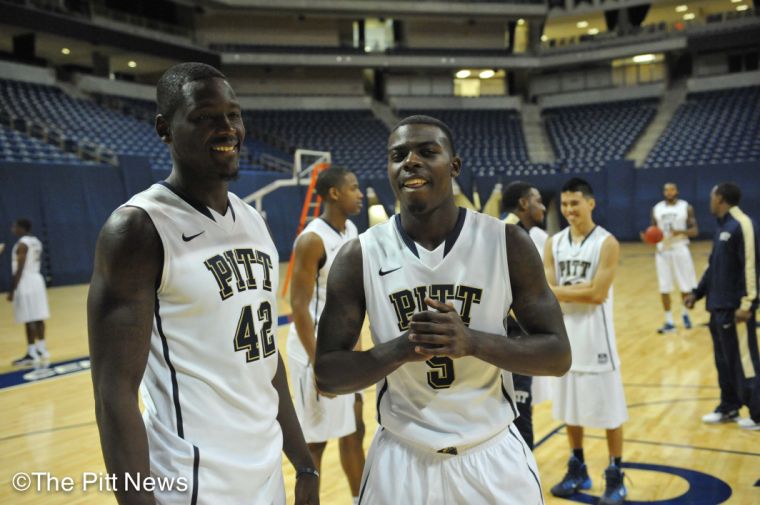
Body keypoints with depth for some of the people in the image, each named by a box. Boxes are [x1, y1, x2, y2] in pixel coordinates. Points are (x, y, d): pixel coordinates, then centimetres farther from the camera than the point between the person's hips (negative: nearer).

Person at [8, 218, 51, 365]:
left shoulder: (22, 244, -15)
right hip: (37, 279, 9)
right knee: (38, 318, 13)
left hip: (25, 283, -9)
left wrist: (12, 290, -16)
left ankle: (32, 354, -3)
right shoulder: (36, 241, 13)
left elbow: (19, 269, -19)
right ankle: (42, 349, 19)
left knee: (29, 320, -6)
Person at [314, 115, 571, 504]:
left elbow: (558, 355, -7)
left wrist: (472, 341, -24)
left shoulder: (507, 243, -9)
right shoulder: (359, 256, -8)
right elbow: (326, 374, -7)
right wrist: (399, 349, -24)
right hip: (401, 459, 0)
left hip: (493, 456, 0)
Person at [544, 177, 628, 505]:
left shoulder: (606, 243, -10)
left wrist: (562, 290, -12)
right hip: (564, 335, 5)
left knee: (609, 409, 4)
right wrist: (581, 289, -17)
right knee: (570, 407, 15)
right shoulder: (553, 243, 4)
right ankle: (577, 470, 30)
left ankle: (615, 478, 19)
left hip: (595, 336, -5)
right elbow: (546, 291, -3)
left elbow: (597, 294, -18)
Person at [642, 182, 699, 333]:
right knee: (664, 288, 1)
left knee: (686, 287, 5)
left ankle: (685, 314, 30)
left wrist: (680, 232, -23)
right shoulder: (656, 209, 6)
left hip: (680, 250, -2)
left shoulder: (686, 207, -2)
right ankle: (669, 322, 9)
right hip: (662, 251, 2)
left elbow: (695, 231, -4)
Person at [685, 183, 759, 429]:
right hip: (719, 306, 9)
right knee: (724, 361, 16)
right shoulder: (722, 227, 14)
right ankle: (729, 408, 28)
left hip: (736, 308, -9)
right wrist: (698, 292, 21)